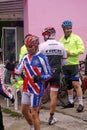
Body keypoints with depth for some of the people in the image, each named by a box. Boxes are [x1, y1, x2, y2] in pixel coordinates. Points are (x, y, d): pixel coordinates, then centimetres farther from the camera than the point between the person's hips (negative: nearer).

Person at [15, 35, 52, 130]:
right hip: (26, 88, 7)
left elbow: (49, 75, -9)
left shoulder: (42, 58, -13)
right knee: (24, 110, 18)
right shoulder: (25, 57, 7)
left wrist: (39, 78, -26)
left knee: (34, 113, -4)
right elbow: (18, 71, 13)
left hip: (36, 89, -7)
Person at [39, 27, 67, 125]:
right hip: (56, 74, 2)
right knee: (54, 96, 6)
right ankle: (51, 118, 10)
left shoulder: (42, 46, -10)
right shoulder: (61, 46, 0)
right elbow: (64, 61, 8)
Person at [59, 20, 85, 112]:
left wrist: (70, 52, -18)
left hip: (73, 64, -5)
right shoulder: (61, 40, 10)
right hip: (64, 65, 6)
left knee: (76, 84, -9)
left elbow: (81, 50, -11)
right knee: (68, 84, 14)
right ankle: (71, 102, 26)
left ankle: (80, 104, -5)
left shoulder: (76, 38, -4)